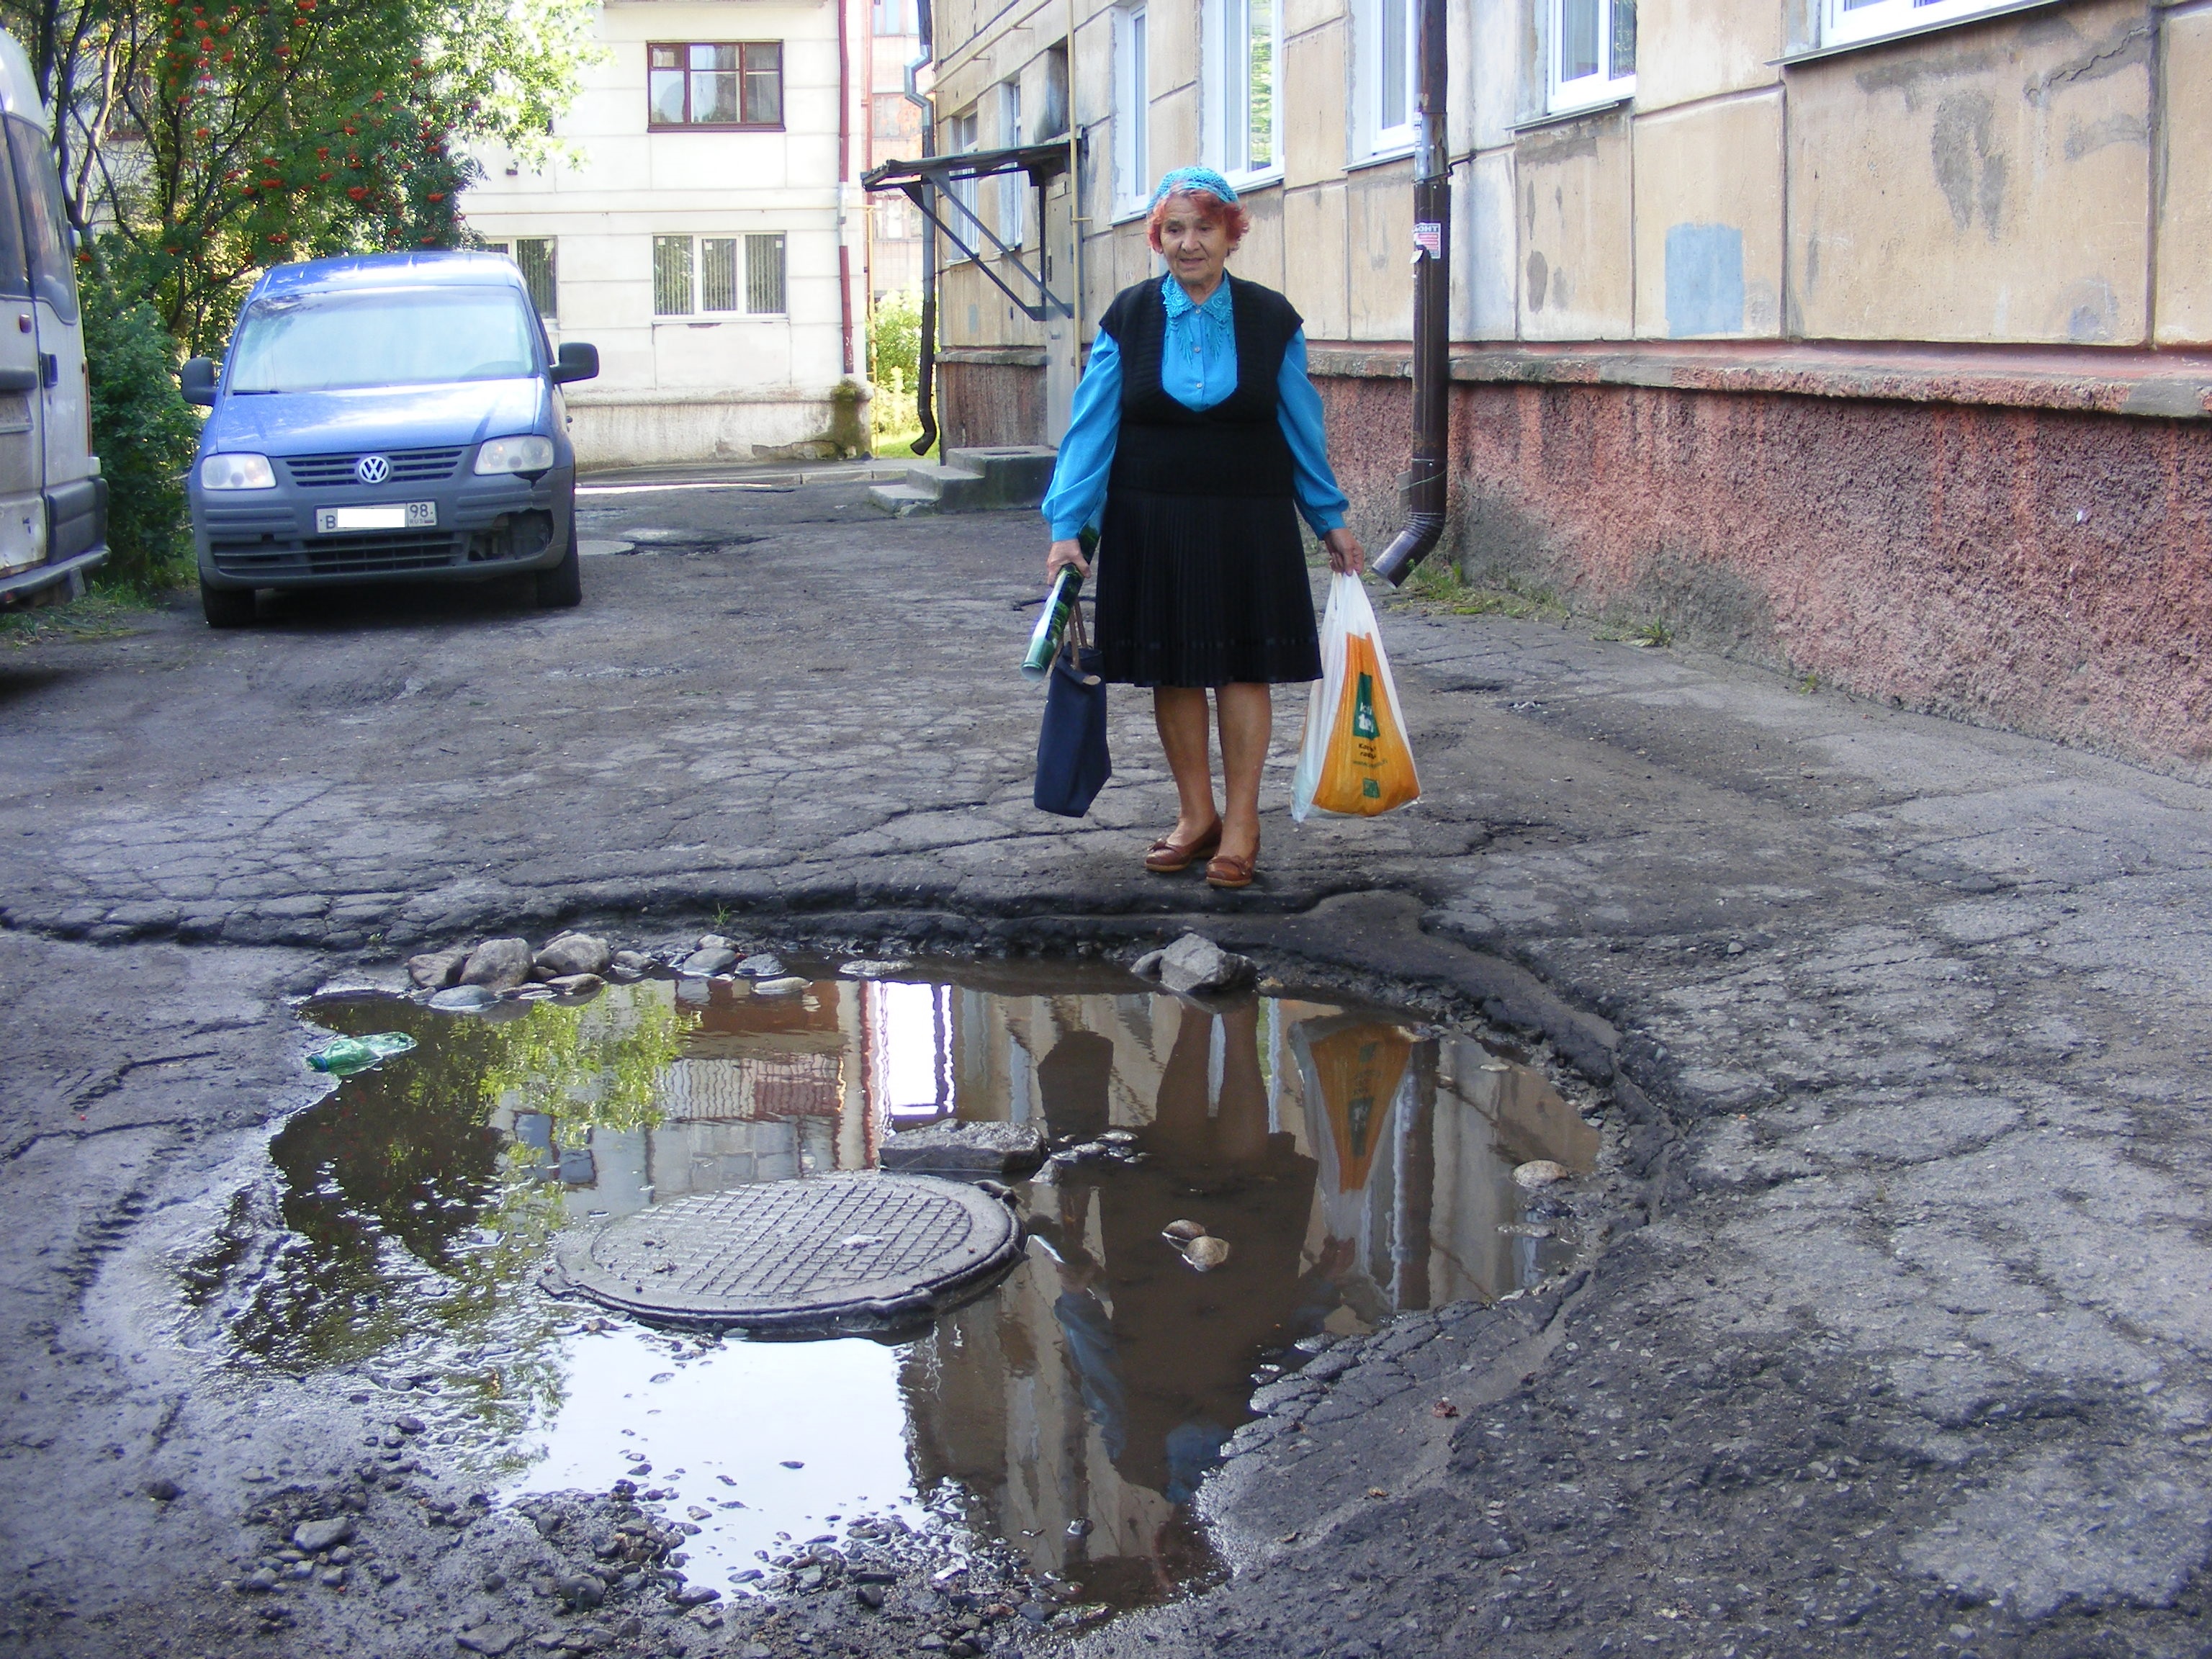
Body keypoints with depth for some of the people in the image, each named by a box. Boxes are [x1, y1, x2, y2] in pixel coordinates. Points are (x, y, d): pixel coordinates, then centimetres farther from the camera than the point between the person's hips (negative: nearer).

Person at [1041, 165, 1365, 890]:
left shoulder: (1271, 320, 0)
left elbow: (1303, 428, 7)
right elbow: (1091, 426, -3)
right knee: (1173, 670, 7)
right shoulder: (1128, 318, -1)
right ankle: (1196, 815, 20)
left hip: (1248, 525, -1)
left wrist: (1331, 520, 9)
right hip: (1152, 525, 1)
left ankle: (1240, 824, 11)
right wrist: (1067, 525, -10)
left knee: (1244, 667, 1)